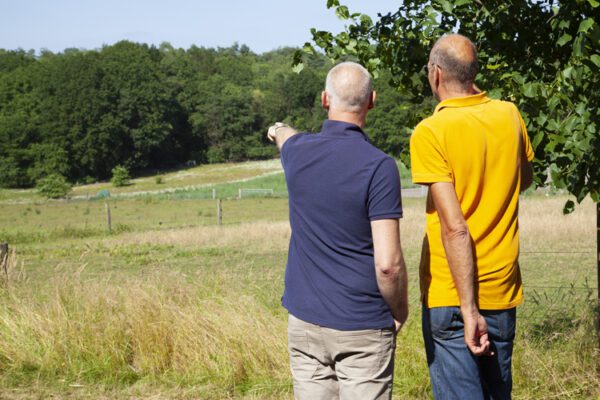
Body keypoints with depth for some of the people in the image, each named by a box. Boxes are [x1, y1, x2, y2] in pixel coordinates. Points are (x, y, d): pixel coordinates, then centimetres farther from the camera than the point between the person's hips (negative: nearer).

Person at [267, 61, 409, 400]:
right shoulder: (380, 167, -15)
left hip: (305, 321, 5)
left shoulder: (298, 152, 1)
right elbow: (388, 264, -19)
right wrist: (400, 312, 0)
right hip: (362, 328, -5)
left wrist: (280, 130, 55)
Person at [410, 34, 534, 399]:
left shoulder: (431, 132, -15)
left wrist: (469, 308, -19)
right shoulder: (509, 116, 1)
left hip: (450, 296, -5)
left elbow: (454, 227, -20)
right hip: (504, 291, 6)